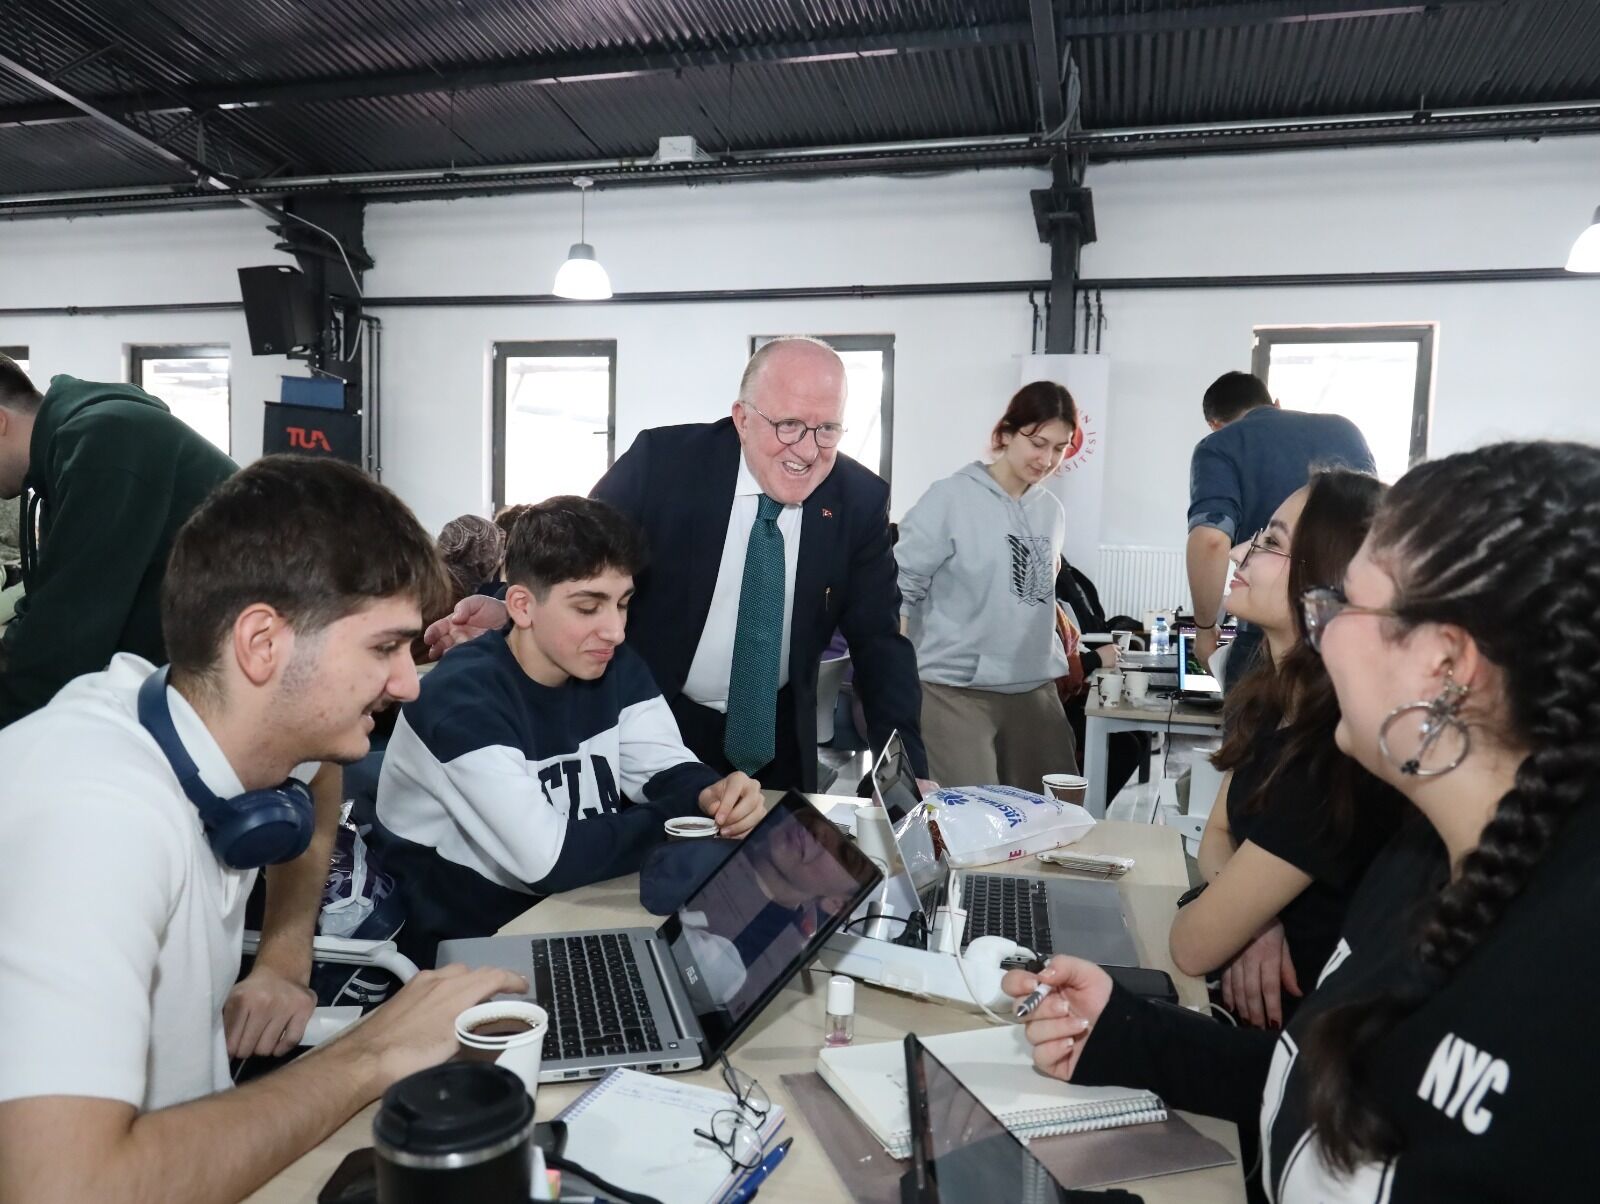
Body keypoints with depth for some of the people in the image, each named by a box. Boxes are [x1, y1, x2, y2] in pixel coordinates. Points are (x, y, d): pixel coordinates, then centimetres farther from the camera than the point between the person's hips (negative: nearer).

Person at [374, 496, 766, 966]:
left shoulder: (617, 668, -1)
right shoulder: (461, 699, -25)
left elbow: (667, 769, -5)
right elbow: (552, 859, -29)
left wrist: (709, 794, -27)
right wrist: (685, 819, -18)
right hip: (458, 948, -6)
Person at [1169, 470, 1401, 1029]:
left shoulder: (1335, 757, -29)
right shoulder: (1273, 697, -3)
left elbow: (1194, 946, -23)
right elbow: (1219, 834, 7)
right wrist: (1248, 918, -11)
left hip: (1292, 1030, -6)